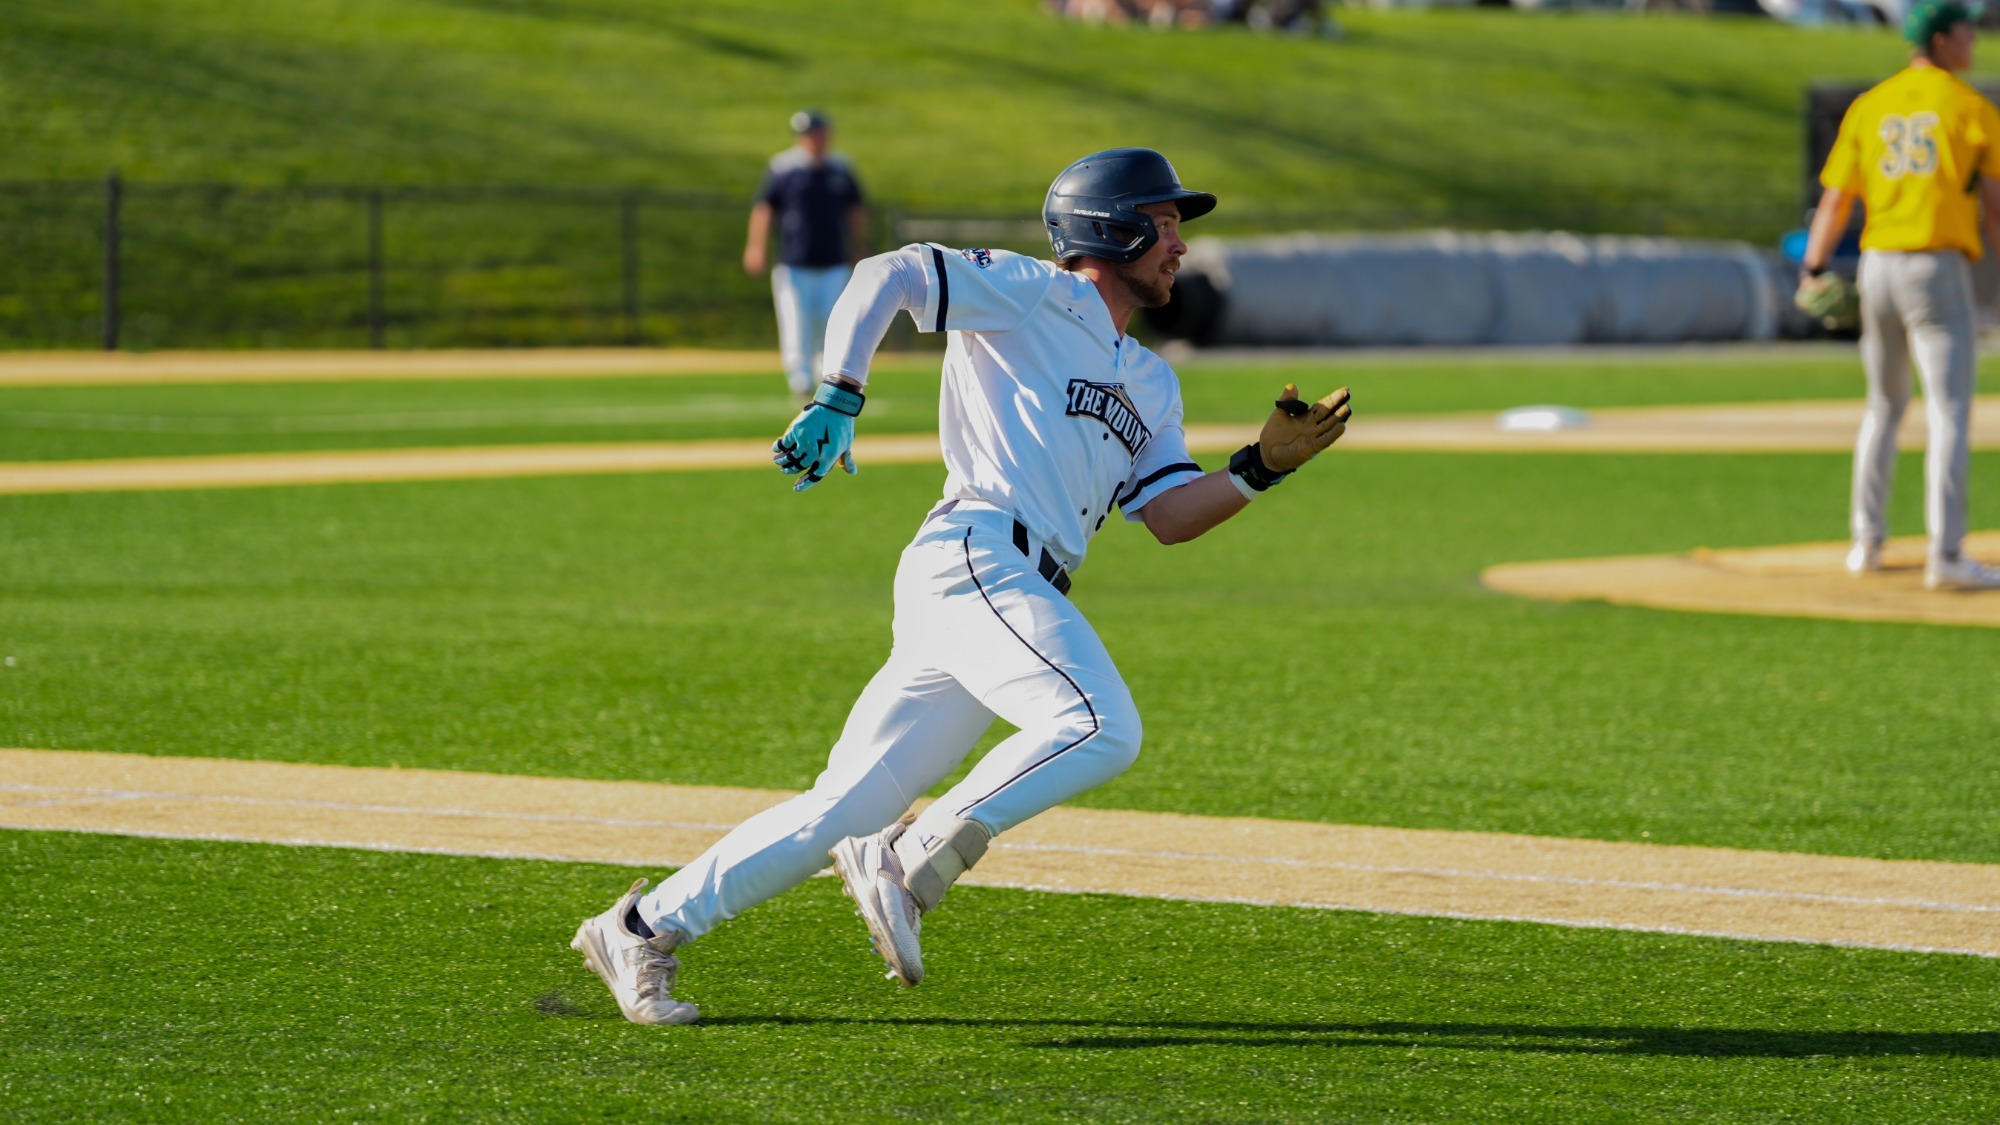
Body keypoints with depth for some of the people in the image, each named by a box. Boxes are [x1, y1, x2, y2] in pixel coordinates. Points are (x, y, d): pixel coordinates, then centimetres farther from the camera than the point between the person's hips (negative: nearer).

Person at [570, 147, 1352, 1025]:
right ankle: (912, 863, -20)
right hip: (973, 558, -8)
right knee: (1102, 728, -27)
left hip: (1019, 592, 8)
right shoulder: (1031, 294, 6)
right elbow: (886, 274, -3)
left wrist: (1261, 468, 4)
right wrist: (838, 398, -16)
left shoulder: (1151, 383, 28)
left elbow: (1169, 515, 20)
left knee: (848, 809, 3)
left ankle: (646, 928, 9)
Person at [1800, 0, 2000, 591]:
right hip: (1939, 270, -5)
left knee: (1884, 405, 19)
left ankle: (1866, 543, 20)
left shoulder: (1869, 107, 9)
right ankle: (1945, 555, -16)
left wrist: (1812, 272, 8)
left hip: (1878, 268, 5)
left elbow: (1836, 200, 5)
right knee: (1949, 413, -7)